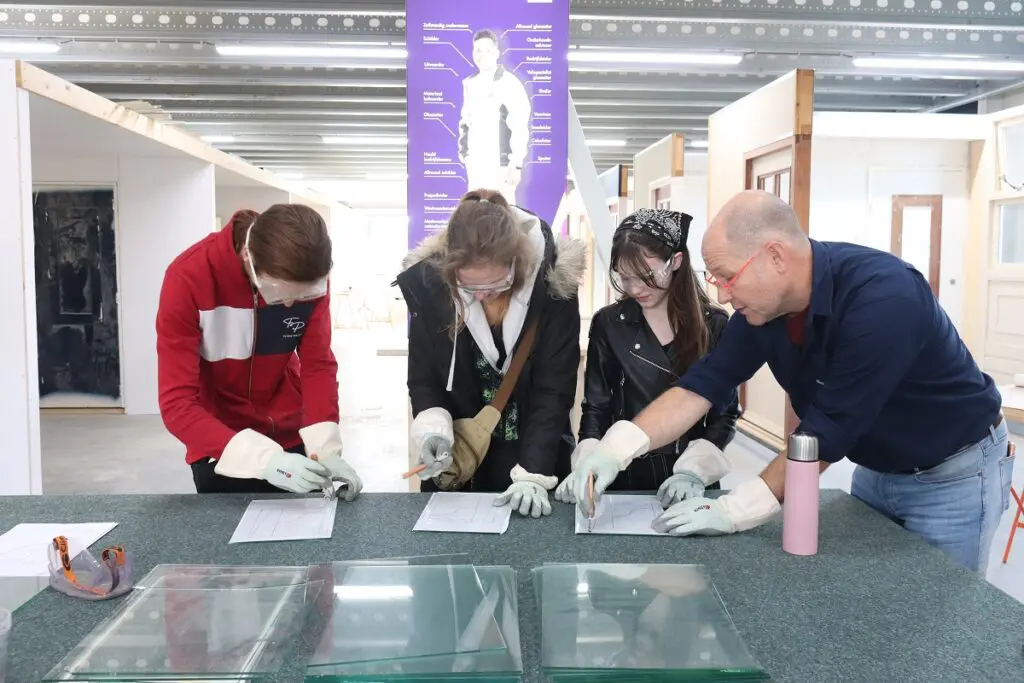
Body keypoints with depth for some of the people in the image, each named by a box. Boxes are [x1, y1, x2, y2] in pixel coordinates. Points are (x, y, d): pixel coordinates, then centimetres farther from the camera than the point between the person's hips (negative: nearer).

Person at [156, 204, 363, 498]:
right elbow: (176, 403, -26)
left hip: (291, 441, 3)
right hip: (221, 450, -3)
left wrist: (326, 449, -26)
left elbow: (318, 365, -11)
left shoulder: (309, 280, -16)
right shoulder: (189, 277, -25)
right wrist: (262, 458, -38)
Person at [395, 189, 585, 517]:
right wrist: (433, 427, -23)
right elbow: (422, 376, -4)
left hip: (535, 451, -1)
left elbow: (555, 388, -18)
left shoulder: (553, 284, -19)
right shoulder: (428, 283, -15)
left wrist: (534, 474, -26)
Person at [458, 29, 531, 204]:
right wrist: (463, 150, 15)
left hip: (500, 163, -7)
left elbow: (520, 127, -13)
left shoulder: (509, 83, -9)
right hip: (475, 163, 7)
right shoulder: (470, 83, 12)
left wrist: (516, 164, -17)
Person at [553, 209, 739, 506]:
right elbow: (596, 407, 2)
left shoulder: (714, 325, 0)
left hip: (692, 480, 0)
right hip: (625, 475, 0)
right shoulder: (608, 324, 1)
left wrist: (694, 470, -13)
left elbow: (725, 412, 1)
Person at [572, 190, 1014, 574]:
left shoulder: (881, 297, -35)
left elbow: (829, 427, -34)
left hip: (953, 474, -6)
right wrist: (618, 448, -25)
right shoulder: (764, 303, -13)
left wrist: (736, 510, -31)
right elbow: (707, 381, -13)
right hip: (876, 469, 7)